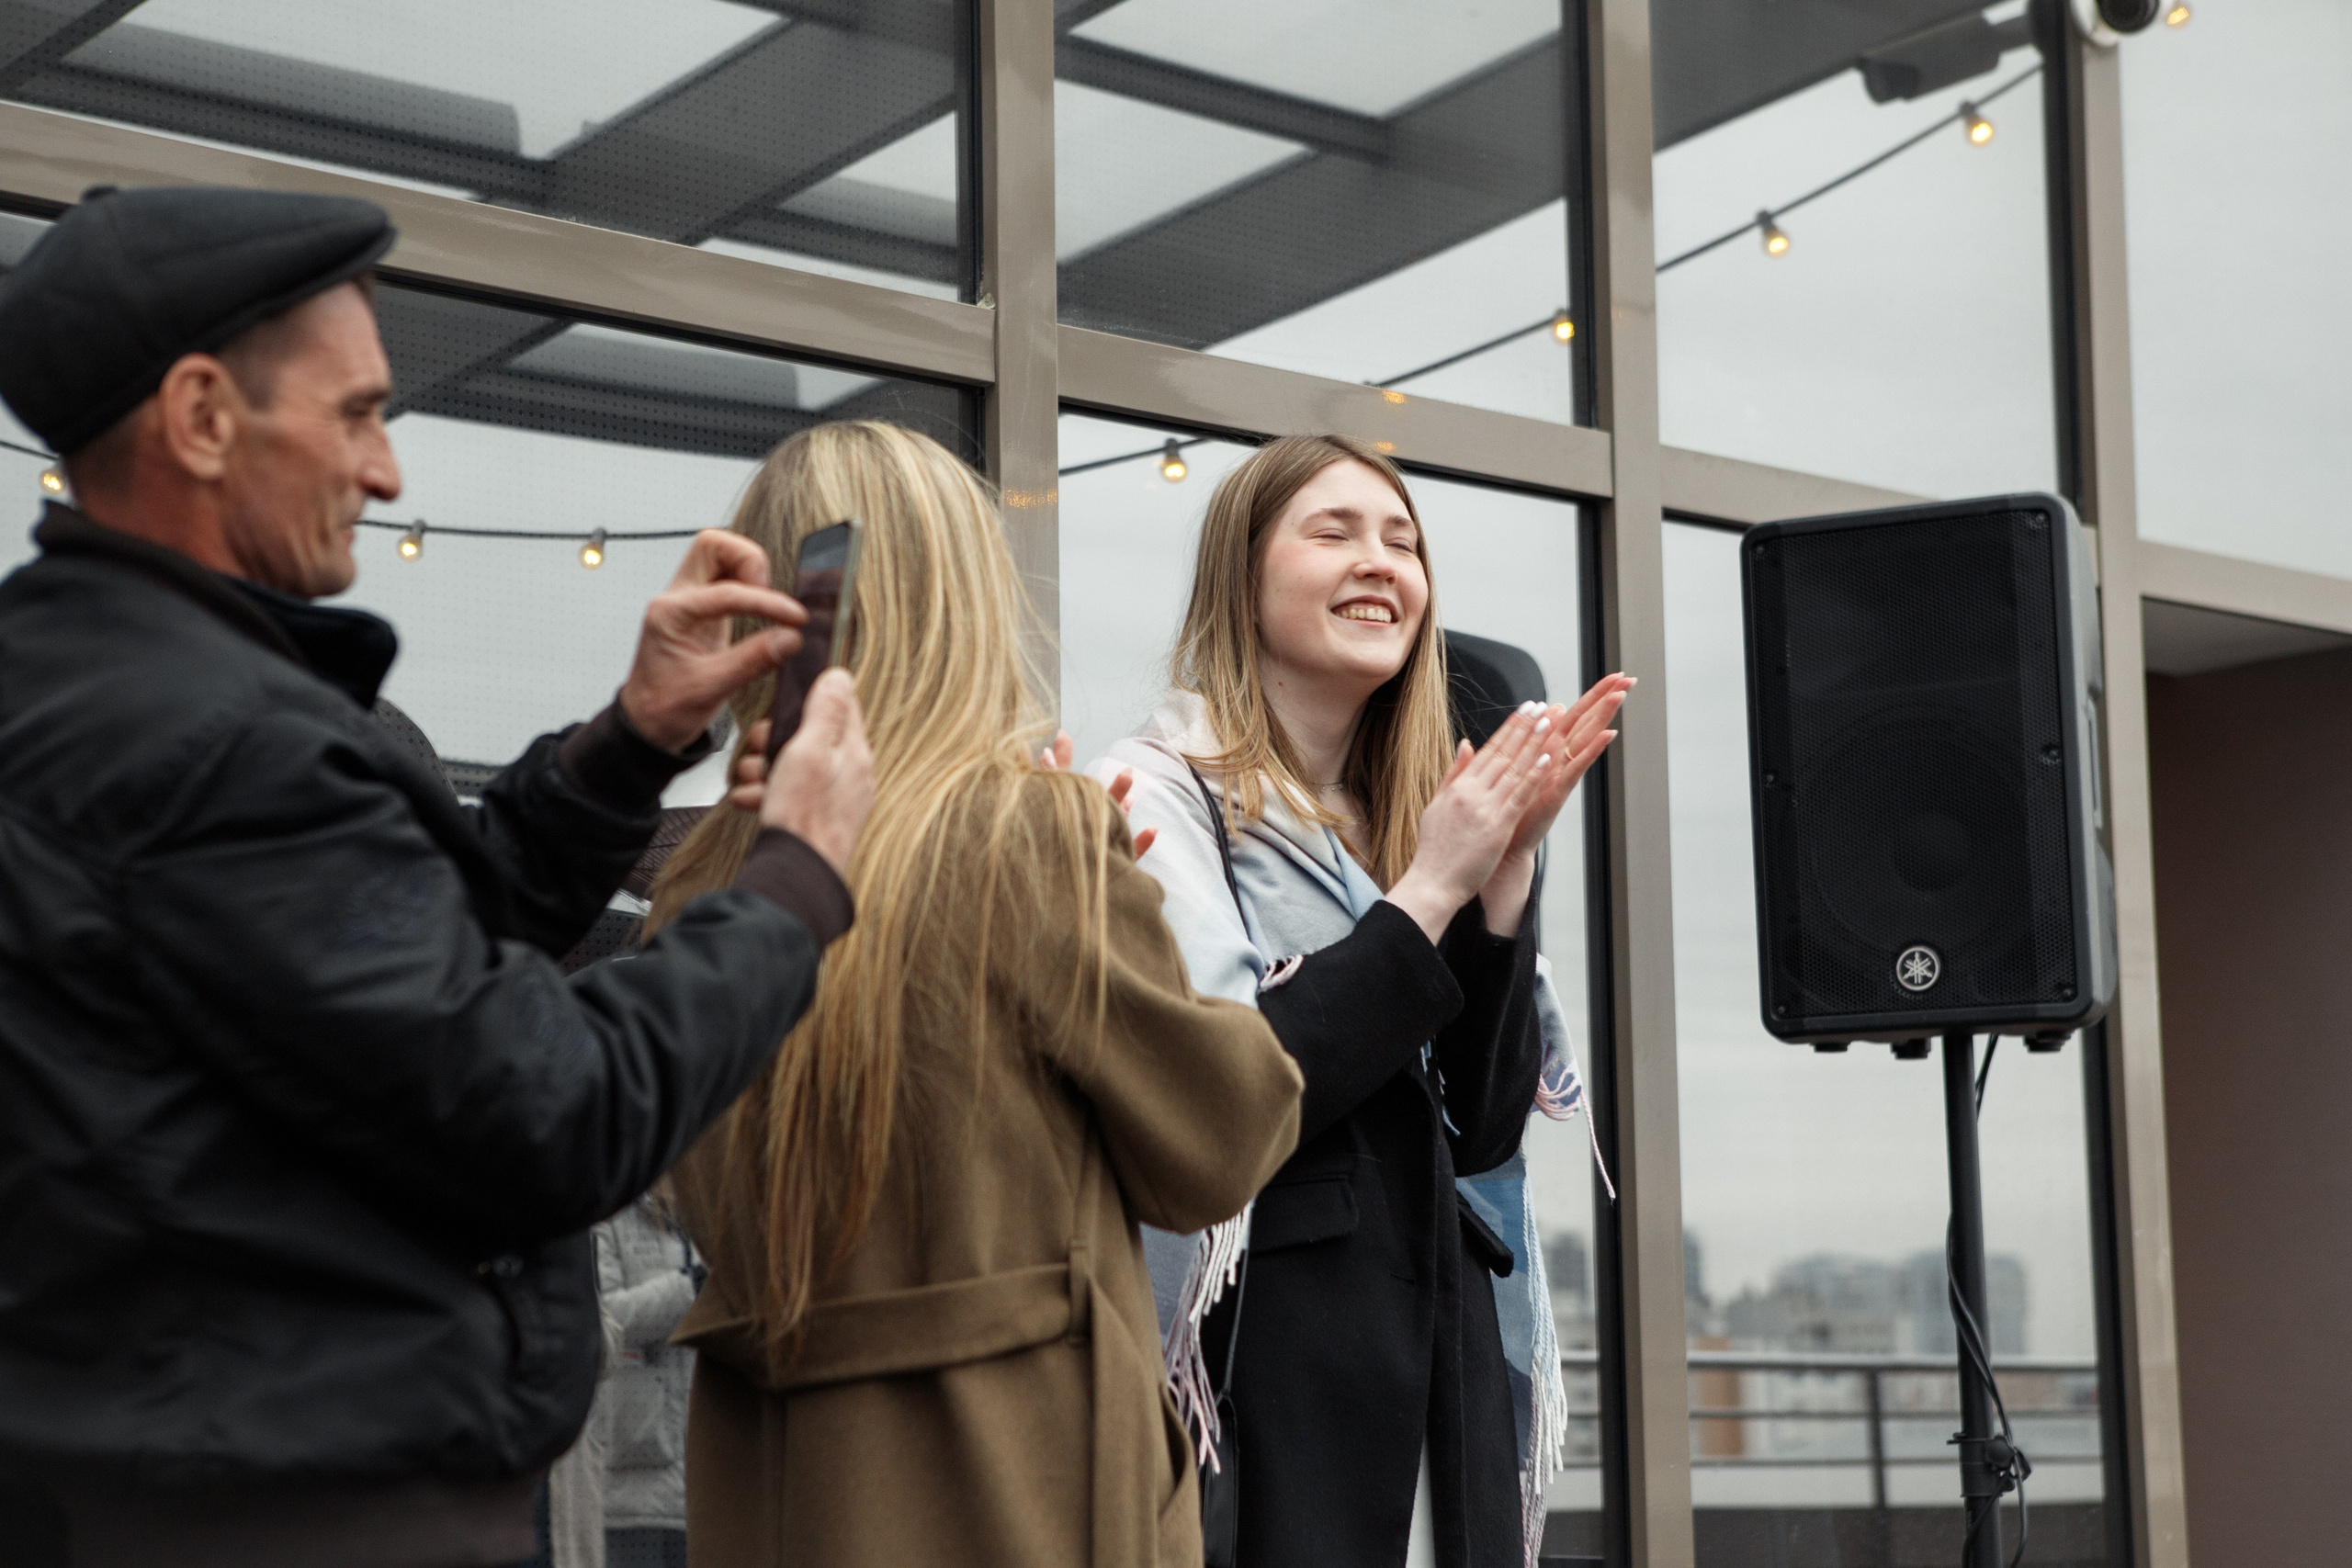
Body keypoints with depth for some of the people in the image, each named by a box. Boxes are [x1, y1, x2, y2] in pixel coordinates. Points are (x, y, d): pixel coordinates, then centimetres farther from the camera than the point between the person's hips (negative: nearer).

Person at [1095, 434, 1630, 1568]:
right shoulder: (1162, 791, -6)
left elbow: (1483, 1126, 6)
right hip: (1269, 1337, -6)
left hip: (1440, 1345, 6)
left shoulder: (1405, 817, 13)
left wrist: (1505, 870, -4)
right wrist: (1428, 891, -14)